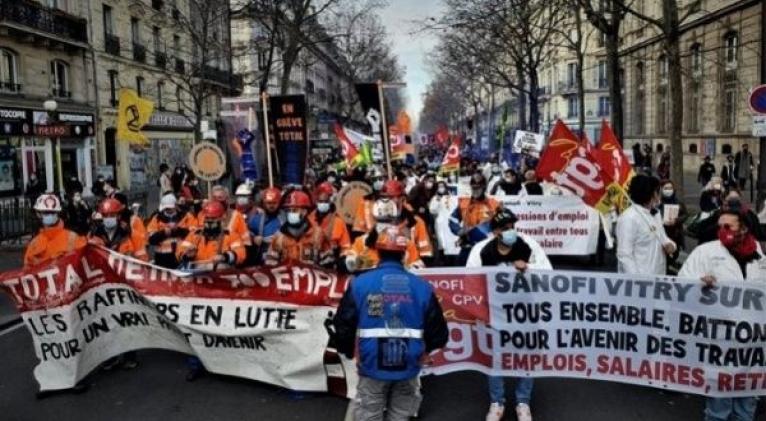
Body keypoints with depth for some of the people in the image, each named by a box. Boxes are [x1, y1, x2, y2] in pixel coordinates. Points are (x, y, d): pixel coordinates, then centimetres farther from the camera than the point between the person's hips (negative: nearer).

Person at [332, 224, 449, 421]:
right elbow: (438, 331, 0)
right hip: (408, 367, 2)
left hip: (372, 367, -1)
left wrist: (349, 351, 14)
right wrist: (425, 350, 21)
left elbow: (343, 324, -7)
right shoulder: (422, 286, -3)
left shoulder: (360, 283, -8)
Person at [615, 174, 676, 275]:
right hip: (640, 278, -9)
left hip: (658, 277, 9)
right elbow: (624, 255, -20)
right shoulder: (628, 218, -17)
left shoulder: (655, 214, 12)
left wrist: (670, 244, 0)